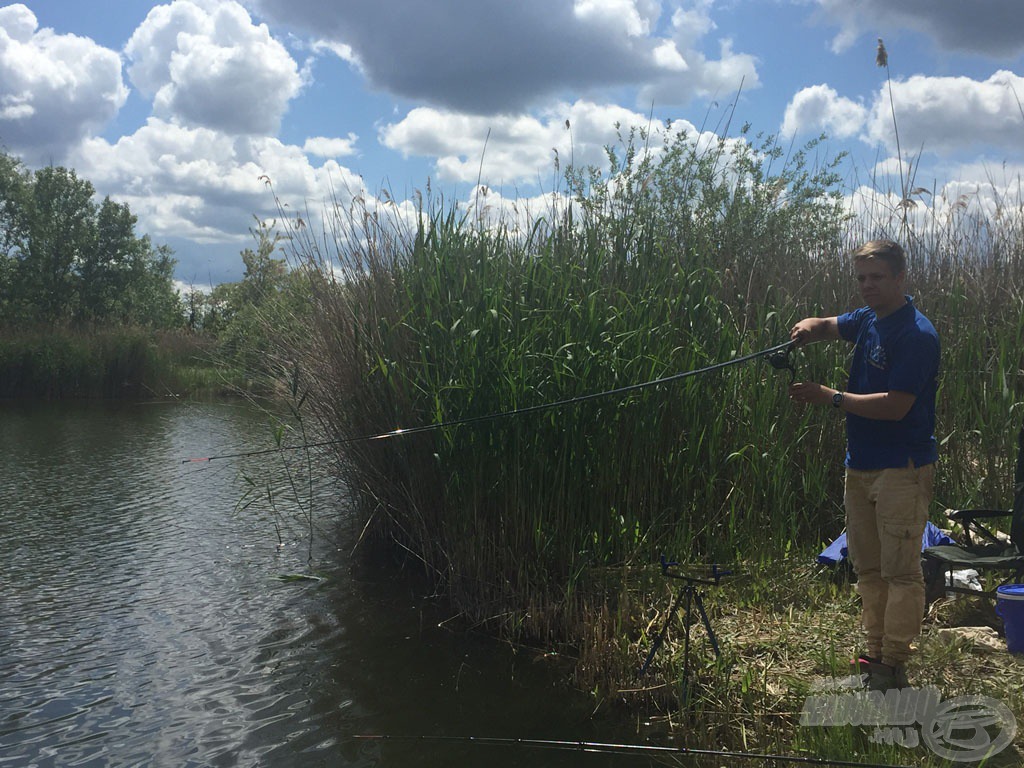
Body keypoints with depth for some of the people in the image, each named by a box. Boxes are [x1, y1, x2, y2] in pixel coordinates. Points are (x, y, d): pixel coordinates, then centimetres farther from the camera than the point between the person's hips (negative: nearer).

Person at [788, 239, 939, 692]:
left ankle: (893, 667, 1)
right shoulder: (867, 320, 10)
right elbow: (828, 326, 24)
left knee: (900, 570, -5)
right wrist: (808, 329, -2)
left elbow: (896, 406, -22)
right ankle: (875, 657, 21)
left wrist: (830, 398, -20)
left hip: (902, 470, -9)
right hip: (861, 465, 9)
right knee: (868, 569, 13)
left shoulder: (917, 334, -15)